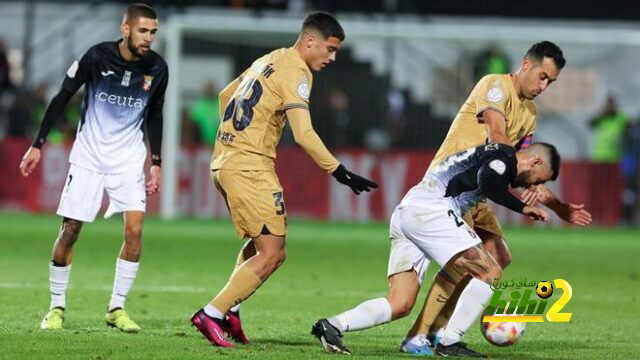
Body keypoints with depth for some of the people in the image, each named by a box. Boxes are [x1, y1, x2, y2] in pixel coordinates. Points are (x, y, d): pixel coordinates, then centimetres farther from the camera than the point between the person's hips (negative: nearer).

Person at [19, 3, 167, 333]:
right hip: (89, 155, -2)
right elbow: (62, 98, -6)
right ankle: (57, 307, 12)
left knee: (134, 229, -12)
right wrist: (38, 145, -6)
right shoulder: (97, 57, -15)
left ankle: (116, 309, -1)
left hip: (129, 158, 2)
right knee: (70, 230, -3)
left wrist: (155, 163, 10)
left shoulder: (157, 68, -5)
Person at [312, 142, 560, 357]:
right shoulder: (505, 156, 2)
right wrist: (522, 208, -12)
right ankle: (449, 343, -12)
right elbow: (487, 181, -18)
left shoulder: (490, 154, 30)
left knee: (400, 305, 4)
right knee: (489, 272, -9)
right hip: (428, 211, -10)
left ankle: (332, 326, -7)